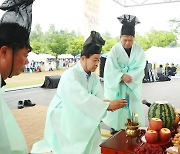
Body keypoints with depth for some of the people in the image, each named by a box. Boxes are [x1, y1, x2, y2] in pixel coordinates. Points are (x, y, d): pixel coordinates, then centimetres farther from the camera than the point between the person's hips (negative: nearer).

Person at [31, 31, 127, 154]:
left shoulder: (94, 76, -2)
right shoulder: (70, 75, -26)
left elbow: (99, 97, -10)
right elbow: (83, 99, -36)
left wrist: (106, 103, -32)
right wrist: (108, 105, -36)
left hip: (77, 114, 7)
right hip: (61, 116, -7)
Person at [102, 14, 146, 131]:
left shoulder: (138, 50, -4)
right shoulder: (115, 50, -10)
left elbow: (140, 68, -8)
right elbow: (110, 69, -15)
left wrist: (129, 76, -24)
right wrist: (122, 76, -29)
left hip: (133, 85, 2)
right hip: (117, 86, -2)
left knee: (132, 107, 5)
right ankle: (115, 129, 16)